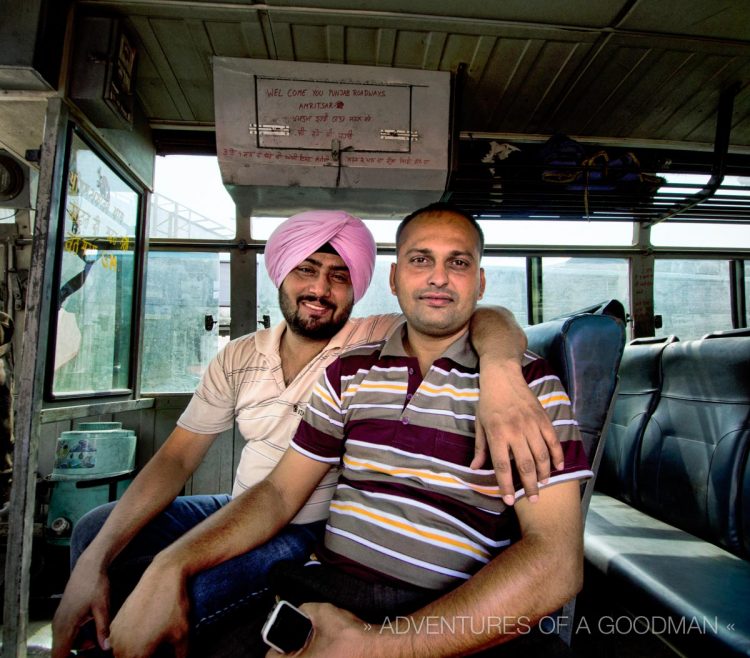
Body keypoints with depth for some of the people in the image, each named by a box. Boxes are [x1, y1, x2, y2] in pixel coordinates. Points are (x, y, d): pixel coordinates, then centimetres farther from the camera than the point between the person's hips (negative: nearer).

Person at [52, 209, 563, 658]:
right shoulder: (239, 358, -1)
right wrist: (94, 560, -12)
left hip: (313, 533, -5)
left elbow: (488, 319, -26)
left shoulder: (377, 342, -15)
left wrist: (501, 373, -50)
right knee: (95, 530, 0)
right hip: (239, 513, 6)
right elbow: (176, 459, -2)